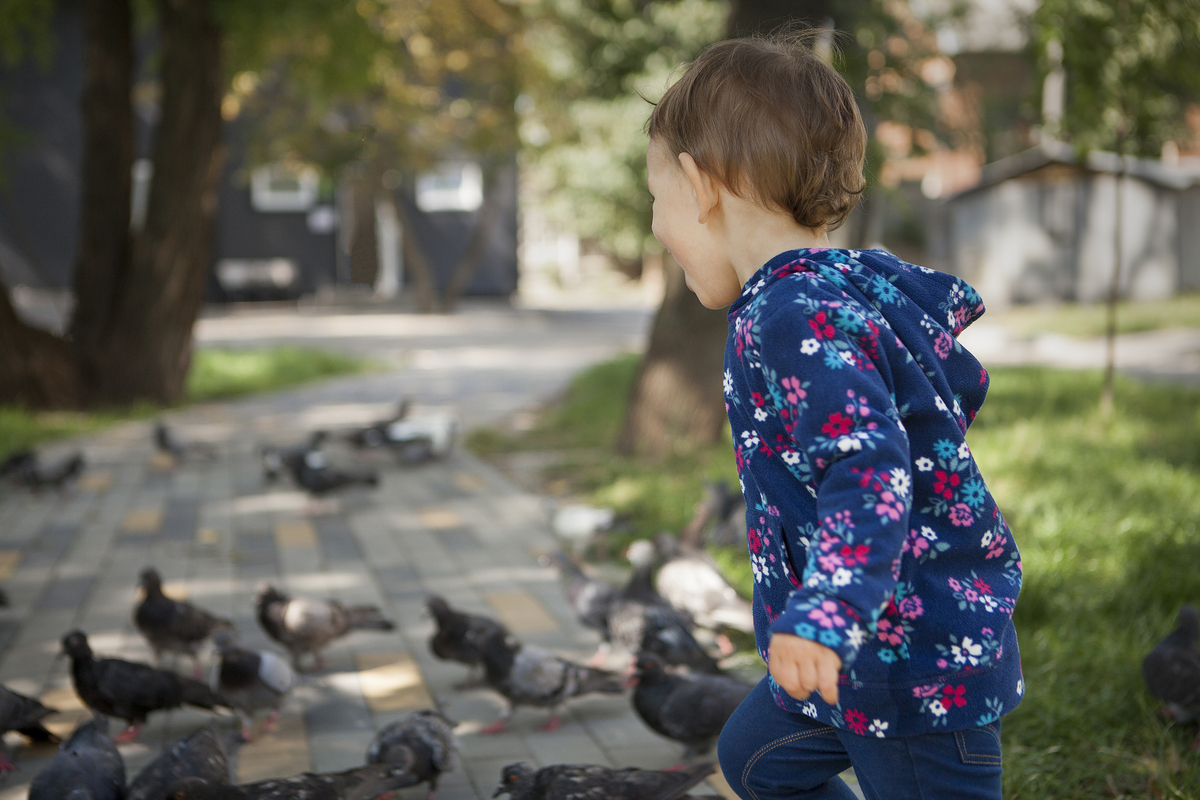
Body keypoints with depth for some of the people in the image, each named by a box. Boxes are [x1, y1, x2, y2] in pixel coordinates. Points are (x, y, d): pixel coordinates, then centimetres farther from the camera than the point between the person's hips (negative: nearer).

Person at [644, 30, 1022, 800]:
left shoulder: (795, 319, -24)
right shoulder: (865, 287, 6)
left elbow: (870, 473, -35)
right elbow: (960, 385, 20)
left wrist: (824, 615, -47)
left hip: (917, 661, -11)